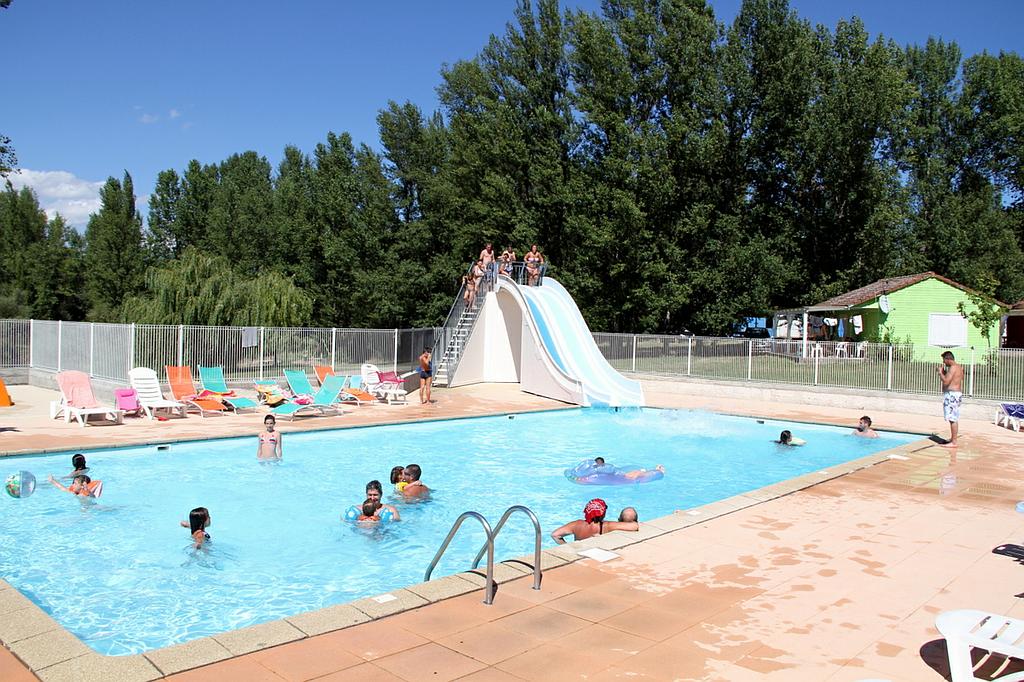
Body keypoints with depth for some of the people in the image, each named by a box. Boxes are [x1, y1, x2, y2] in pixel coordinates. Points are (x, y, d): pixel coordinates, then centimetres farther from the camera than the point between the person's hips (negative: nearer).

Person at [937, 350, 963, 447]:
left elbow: (945, 381, -22)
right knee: (954, 419, 16)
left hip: (952, 395, -11)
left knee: (953, 419, -9)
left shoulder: (953, 367, -16)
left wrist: (940, 372, -9)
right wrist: (943, 372, 19)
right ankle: (952, 439, 25)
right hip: (956, 394, 11)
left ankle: (953, 442, -8)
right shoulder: (958, 367, 16)